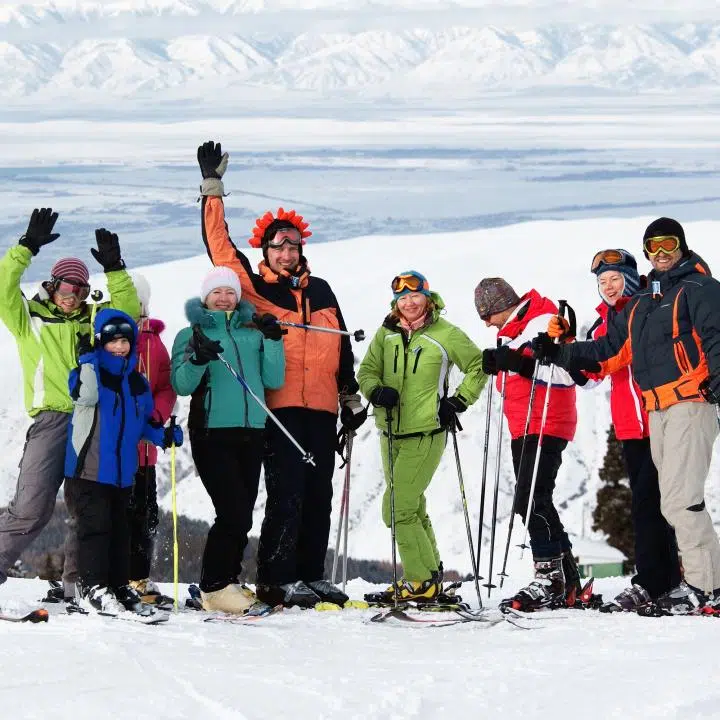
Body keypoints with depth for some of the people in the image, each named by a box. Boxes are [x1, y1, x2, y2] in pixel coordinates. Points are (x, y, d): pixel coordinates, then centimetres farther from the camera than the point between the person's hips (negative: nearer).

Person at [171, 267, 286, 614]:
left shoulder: (253, 332, 16)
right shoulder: (191, 334, 7)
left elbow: (273, 380, 9)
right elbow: (181, 385, -5)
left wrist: (273, 342, -2)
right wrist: (198, 360, -22)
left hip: (251, 432, 4)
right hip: (211, 432, -4)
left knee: (242, 514, 4)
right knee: (233, 512, -13)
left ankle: (227, 581, 15)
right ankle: (215, 587, -3)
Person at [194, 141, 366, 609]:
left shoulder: (320, 291, 17)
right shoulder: (253, 287, 4)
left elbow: (341, 347, 21)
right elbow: (219, 245, -4)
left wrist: (351, 399, 20)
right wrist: (212, 189, -7)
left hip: (321, 407, 5)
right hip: (279, 407, -5)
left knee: (319, 495, 8)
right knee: (287, 492, -10)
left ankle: (312, 577, 16)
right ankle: (277, 580, -6)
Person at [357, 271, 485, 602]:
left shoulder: (445, 334, -5)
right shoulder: (386, 334, 7)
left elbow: (478, 366, 4)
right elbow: (367, 370, 9)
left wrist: (458, 401, -5)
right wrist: (376, 391, -13)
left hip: (426, 435, -6)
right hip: (391, 434, 6)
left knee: (398, 509, -14)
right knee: (412, 508, 14)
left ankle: (422, 581, -6)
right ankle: (428, 575, 24)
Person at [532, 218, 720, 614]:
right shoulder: (640, 303, 23)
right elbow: (609, 346, 25)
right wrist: (559, 353, 18)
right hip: (657, 411, 8)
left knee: (679, 499, -15)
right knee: (677, 500, 7)